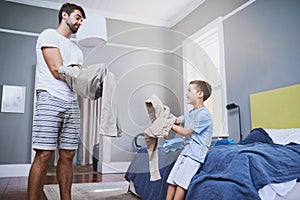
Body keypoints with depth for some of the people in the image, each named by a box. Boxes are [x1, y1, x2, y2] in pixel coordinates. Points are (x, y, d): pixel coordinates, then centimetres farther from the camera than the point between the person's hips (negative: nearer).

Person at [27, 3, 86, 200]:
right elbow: (57, 70, -9)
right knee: (44, 155, -10)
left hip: (72, 104, 7)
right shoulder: (49, 35, 4)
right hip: (51, 99, -7)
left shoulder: (76, 48, 25)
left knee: (68, 155, 4)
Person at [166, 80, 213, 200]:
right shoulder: (190, 113, 17)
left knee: (181, 182, -11)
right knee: (172, 181, 1)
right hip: (186, 151, 8)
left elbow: (184, 132, -12)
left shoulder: (204, 114, -12)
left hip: (195, 154, -8)